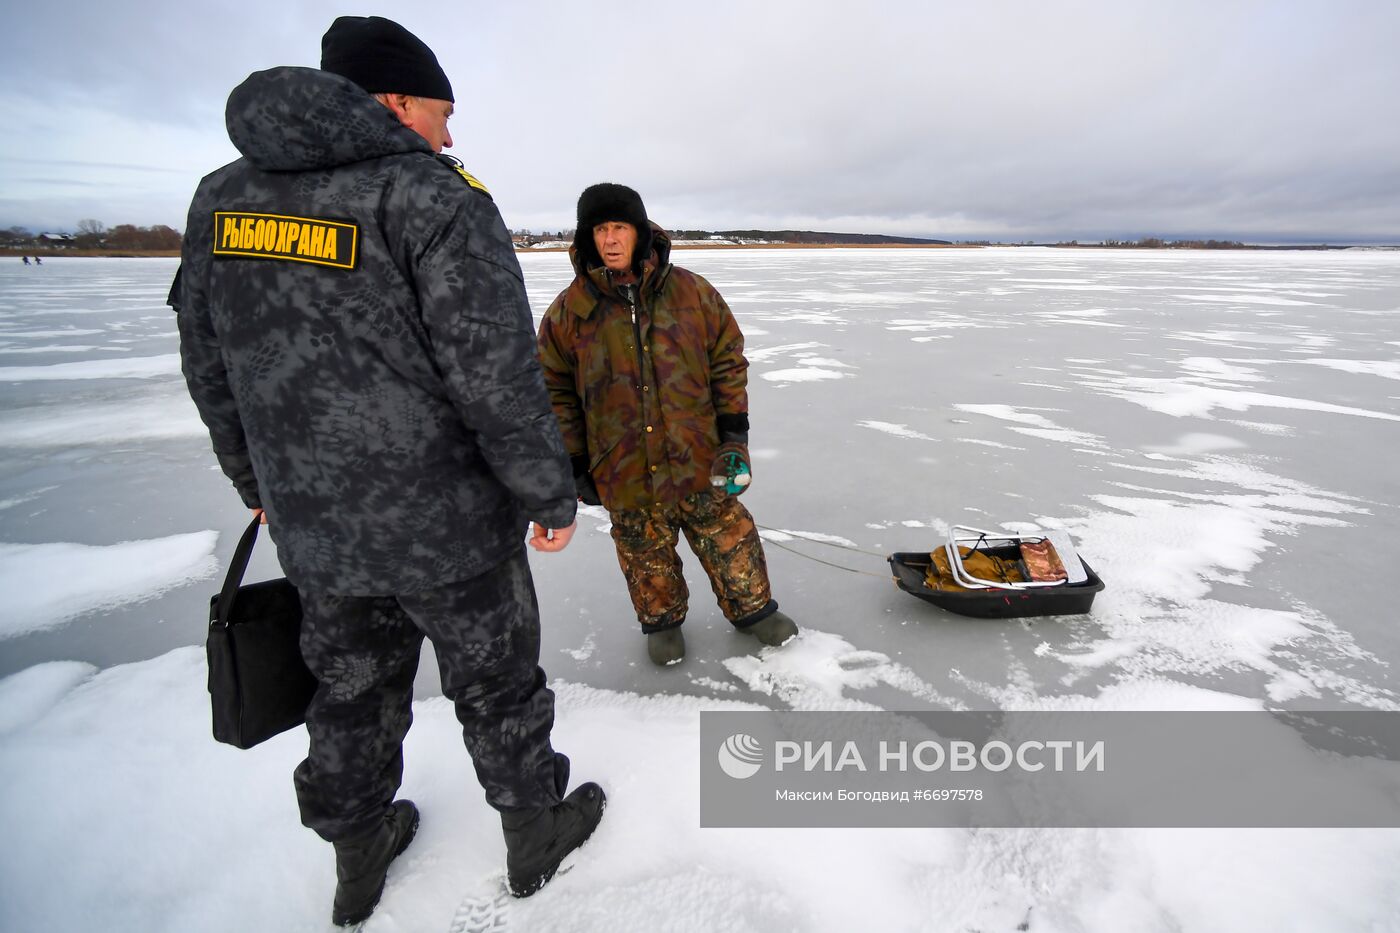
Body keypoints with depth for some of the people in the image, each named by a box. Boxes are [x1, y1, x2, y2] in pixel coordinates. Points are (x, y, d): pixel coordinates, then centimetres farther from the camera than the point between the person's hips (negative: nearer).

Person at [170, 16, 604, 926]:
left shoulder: (222, 196, 6)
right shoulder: (435, 196, -14)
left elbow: (211, 371, 10)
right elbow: (496, 376, -21)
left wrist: (266, 489, 21)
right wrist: (552, 493, -9)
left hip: (315, 528, 6)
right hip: (446, 523, -5)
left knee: (352, 690, 24)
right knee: (496, 683, 16)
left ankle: (359, 859, 46)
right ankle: (536, 830, 39)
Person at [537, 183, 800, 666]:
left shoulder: (691, 292, -4)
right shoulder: (569, 310, -5)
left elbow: (728, 358, 4)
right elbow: (556, 390, 1)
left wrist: (734, 428, -1)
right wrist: (574, 463, 0)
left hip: (698, 456, 1)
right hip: (622, 469, 0)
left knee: (728, 537, 13)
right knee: (647, 552, 15)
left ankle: (753, 608, 37)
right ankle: (662, 621, 41)